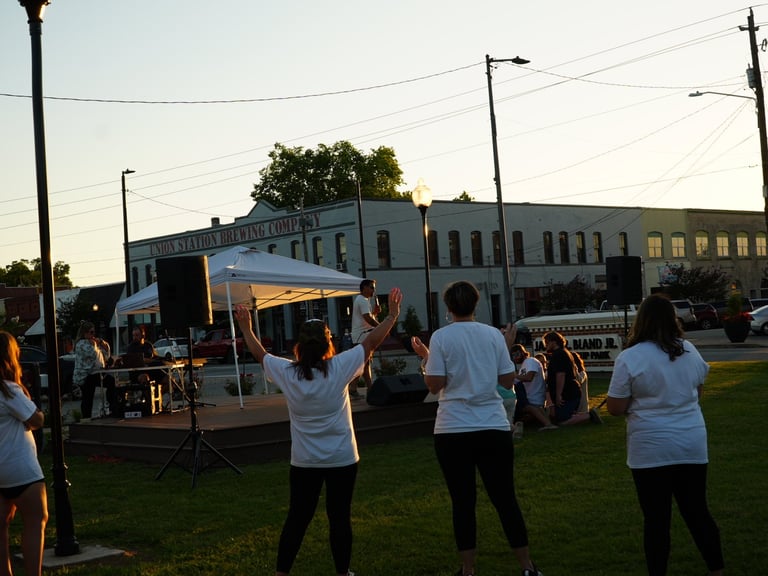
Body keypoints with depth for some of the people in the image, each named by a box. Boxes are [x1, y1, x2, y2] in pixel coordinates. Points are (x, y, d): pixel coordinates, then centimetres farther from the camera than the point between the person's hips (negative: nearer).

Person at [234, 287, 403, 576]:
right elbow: (371, 342, -5)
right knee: (339, 518, 7)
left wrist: (246, 328, 24)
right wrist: (392, 315, 3)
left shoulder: (287, 372, -7)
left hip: (304, 462, 2)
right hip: (342, 459, -2)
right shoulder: (339, 368, -13)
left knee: (297, 518, 12)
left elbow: (260, 354, 10)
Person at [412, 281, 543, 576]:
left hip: (453, 430, -2)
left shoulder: (441, 337, -5)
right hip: (494, 427, 2)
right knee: (505, 498, 9)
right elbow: (508, 381, 6)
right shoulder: (494, 334, 3)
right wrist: (507, 348, 19)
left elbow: (435, 385, -8)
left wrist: (426, 358, 8)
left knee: (463, 502, 6)